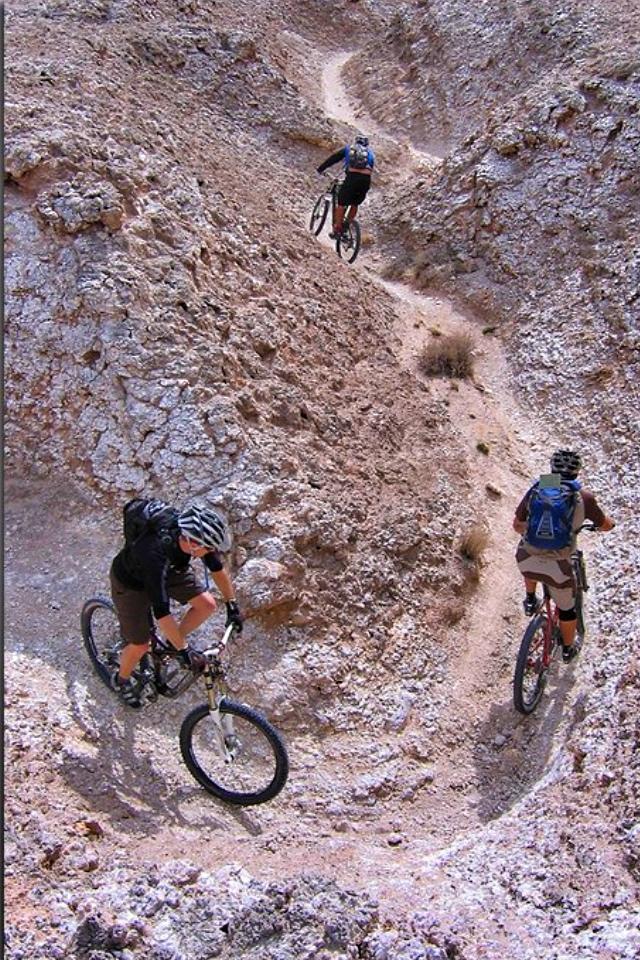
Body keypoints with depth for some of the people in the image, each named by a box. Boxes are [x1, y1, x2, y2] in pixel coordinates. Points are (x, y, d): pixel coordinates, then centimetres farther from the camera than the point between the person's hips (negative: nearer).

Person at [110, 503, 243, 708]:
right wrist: (184, 650, -35)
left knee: (207, 604, -7)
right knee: (140, 646, -2)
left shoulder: (194, 535, -28)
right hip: (131, 582, -5)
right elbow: (161, 613, -41)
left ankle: (176, 640, 20)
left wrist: (232, 605, -4)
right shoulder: (155, 555, -45)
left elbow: (217, 569, -9)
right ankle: (122, 680, 30)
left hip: (170, 569, 6)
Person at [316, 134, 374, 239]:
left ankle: (337, 230, 3)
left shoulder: (348, 149, 22)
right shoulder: (370, 152, 28)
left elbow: (333, 158, 19)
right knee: (355, 204, 20)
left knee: (341, 203, 7)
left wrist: (320, 169, 25)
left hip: (352, 177, -2)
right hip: (366, 180, 3)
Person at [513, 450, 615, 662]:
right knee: (566, 608, 25)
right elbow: (605, 525, 12)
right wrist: (610, 523, 37)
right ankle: (569, 649, 43)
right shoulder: (583, 497, -2)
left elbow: (517, 525, 14)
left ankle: (530, 600, 43)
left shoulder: (535, 491, 4)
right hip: (557, 567, -2)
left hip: (525, 561, 2)